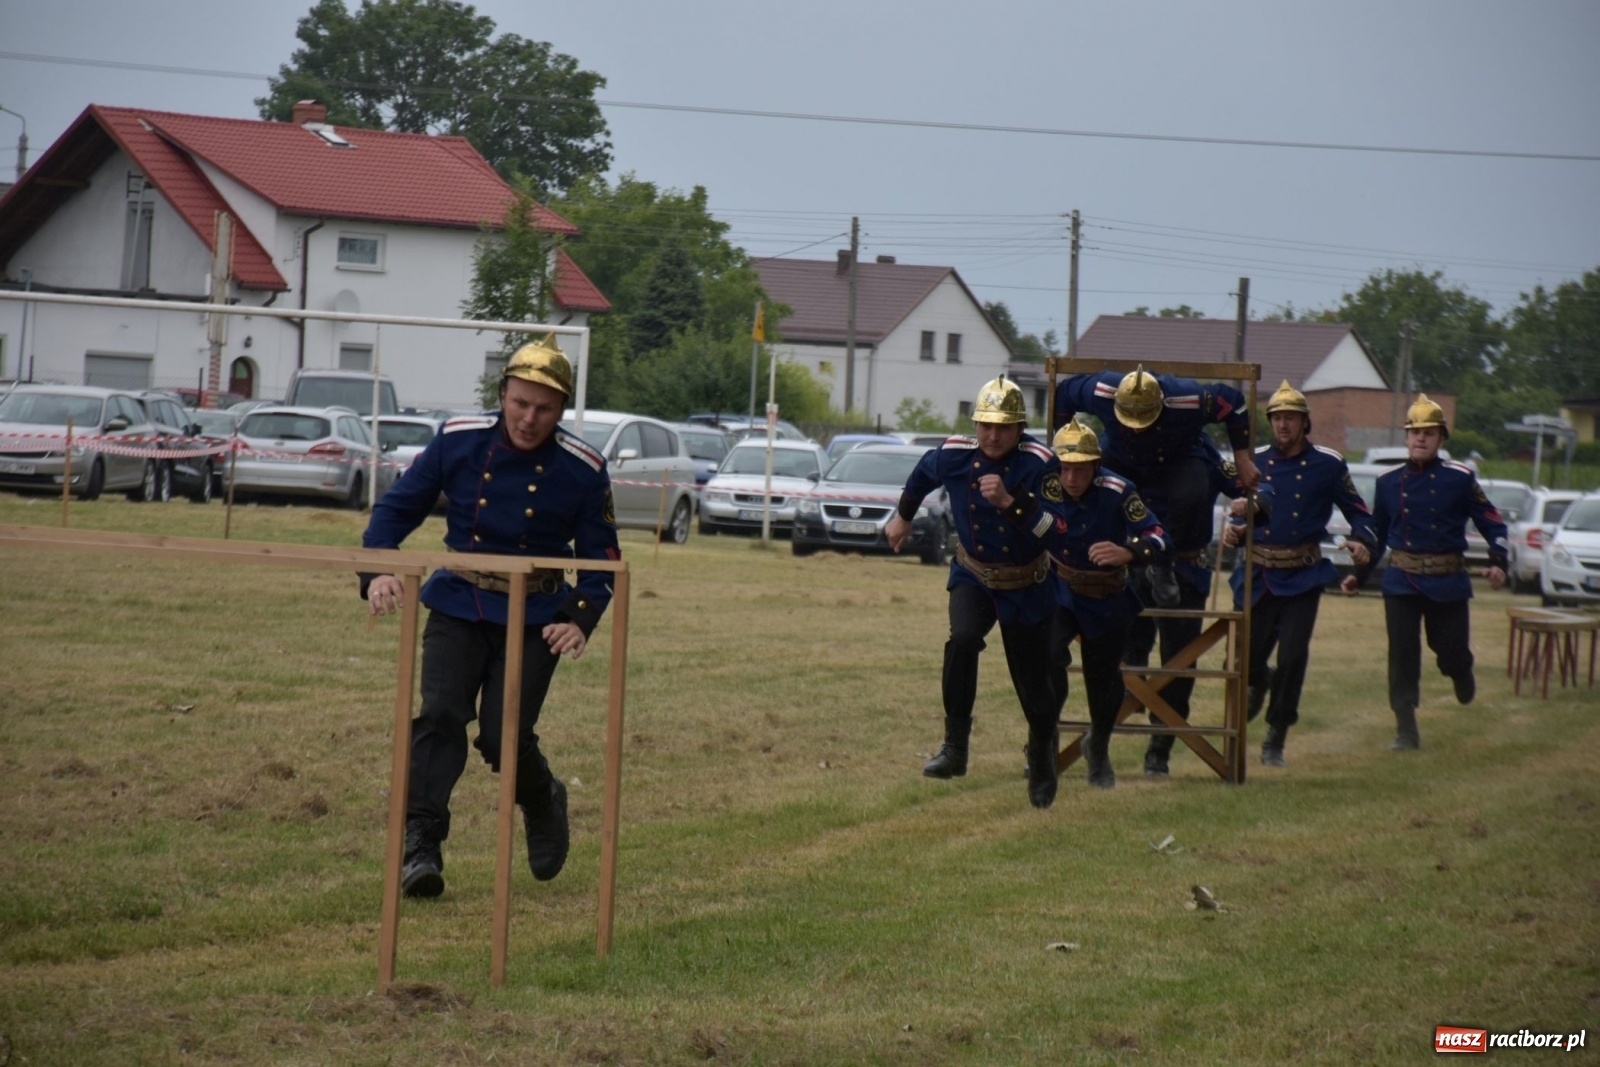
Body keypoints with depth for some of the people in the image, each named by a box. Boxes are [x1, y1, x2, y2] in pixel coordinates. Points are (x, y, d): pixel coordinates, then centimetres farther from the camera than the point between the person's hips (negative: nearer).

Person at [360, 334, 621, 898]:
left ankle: (543, 804, 25)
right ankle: (420, 843, -17)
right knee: (440, 716, -16)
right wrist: (377, 572, -13)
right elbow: (398, 507, 3)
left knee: (504, 737, -8)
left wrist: (579, 618, -17)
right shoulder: (458, 442, -6)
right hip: (458, 607, 1)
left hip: (534, 618, -1)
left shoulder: (583, 470, -9)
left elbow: (600, 558, 0)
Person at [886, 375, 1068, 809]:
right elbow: (923, 474, 13)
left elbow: (1055, 529, -32)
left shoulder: (1039, 463, -22)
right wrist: (903, 517, 28)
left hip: (1027, 589, -2)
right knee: (962, 639, -29)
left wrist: (1009, 501, -44)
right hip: (973, 578, 2)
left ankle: (1043, 760, 34)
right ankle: (955, 747, -21)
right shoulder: (955, 455, -11)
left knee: (1033, 684, 4)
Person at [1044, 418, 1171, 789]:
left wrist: (1127, 553, -47)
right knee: (1050, 655, -27)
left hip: (1108, 600, 1)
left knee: (1105, 679, 14)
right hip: (1059, 592, -1)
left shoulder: (1117, 492, -24)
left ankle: (1099, 750, 44)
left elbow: (1157, 540, -27)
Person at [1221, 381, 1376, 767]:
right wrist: (1234, 530, -6)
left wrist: (1363, 542, -16)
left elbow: (1358, 512, 4)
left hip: (1301, 579, -2)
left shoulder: (1327, 465, -1)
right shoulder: (1255, 461, 6)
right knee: (1245, 657, 0)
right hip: (1256, 576, 2)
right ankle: (1259, 683, 40)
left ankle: (1275, 741, 2)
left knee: (1293, 656, -12)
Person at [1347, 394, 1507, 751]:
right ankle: (1406, 730, 0)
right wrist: (1359, 574, 10)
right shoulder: (1388, 481, 5)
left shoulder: (1460, 479, -4)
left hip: (1448, 582, -1)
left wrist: (1498, 563, -17)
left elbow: (1492, 523, -2)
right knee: (1402, 654, -5)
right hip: (1401, 582, 1)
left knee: (1450, 651, 5)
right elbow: (1376, 533, 14)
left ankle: (1461, 671, 43)